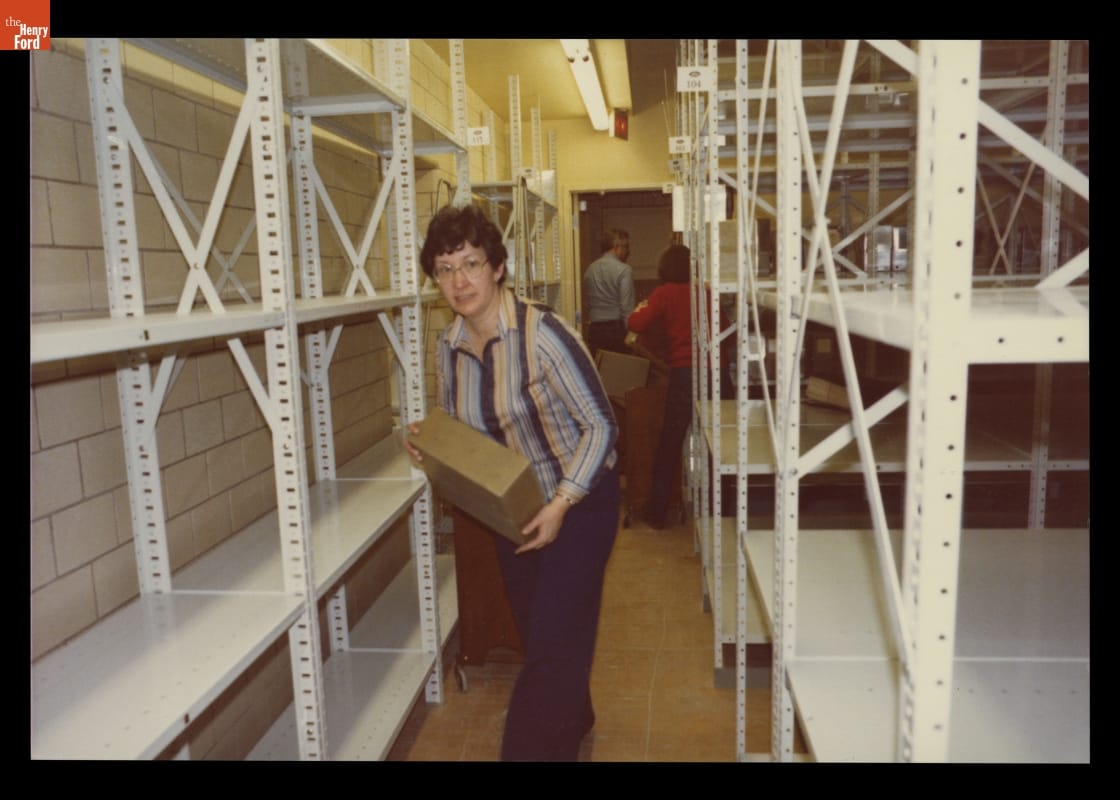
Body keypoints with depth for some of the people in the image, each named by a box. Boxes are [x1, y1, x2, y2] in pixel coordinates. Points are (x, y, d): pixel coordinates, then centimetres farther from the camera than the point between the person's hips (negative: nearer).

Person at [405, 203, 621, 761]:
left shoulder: (542, 334, -23)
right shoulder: (449, 348, -4)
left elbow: (601, 425, -19)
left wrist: (560, 504, -24)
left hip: (578, 503, -6)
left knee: (552, 648, -6)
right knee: (536, 636, 20)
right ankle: (572, 723, 47)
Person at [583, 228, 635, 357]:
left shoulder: (590, 270, 10)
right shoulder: (624, 270, -9)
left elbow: (588, 304, 12)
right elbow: (627, 307, -15)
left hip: (594, 329, 6)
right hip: (616, 327, -6)